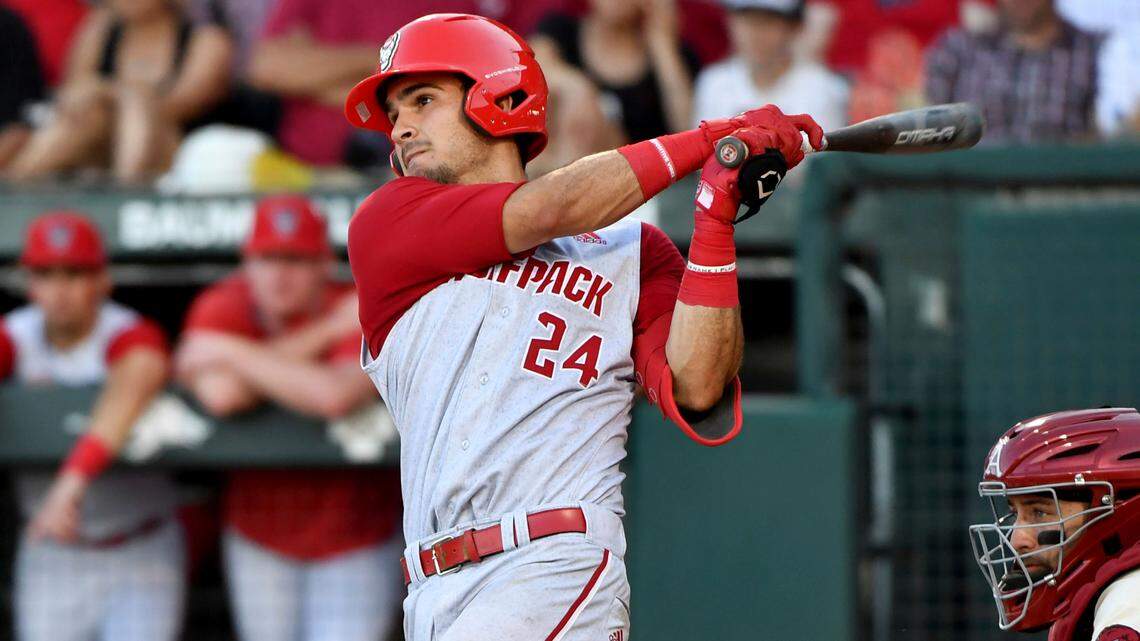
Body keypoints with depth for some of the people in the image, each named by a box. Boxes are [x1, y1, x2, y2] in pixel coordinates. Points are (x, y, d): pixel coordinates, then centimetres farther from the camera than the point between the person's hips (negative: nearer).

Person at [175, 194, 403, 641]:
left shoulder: (361, 317, -21)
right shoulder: (222, 308, -13)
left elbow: (336, 397, -43)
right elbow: (221, 396, -33)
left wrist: (235, 354, -30)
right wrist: (322, 334, -26)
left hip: (353, 542, -3)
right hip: (258, 539, 3)